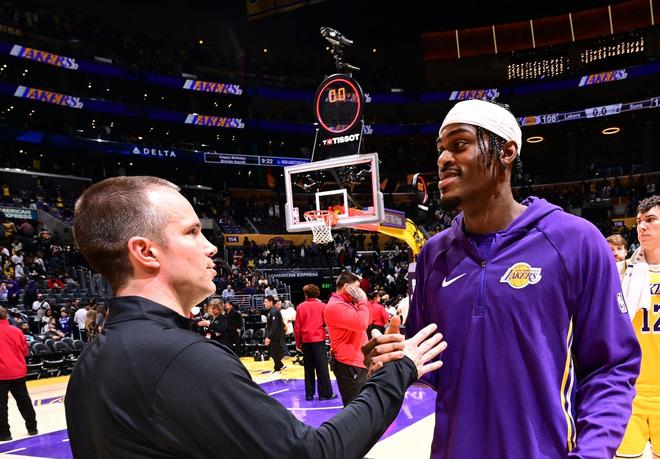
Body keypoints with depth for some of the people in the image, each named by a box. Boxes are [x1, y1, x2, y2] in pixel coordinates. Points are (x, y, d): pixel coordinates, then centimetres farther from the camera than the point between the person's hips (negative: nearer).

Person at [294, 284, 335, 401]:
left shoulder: (301, 307, 2)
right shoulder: (322, 306, -2)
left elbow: (297, 326, 3)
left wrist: (298, 343, 11)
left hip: (305, 340, 2)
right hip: (318, 339, -2)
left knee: (309, 368, 10)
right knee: (322, 367, 3)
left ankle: (309, 394, 12)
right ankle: (325, 393, 5)